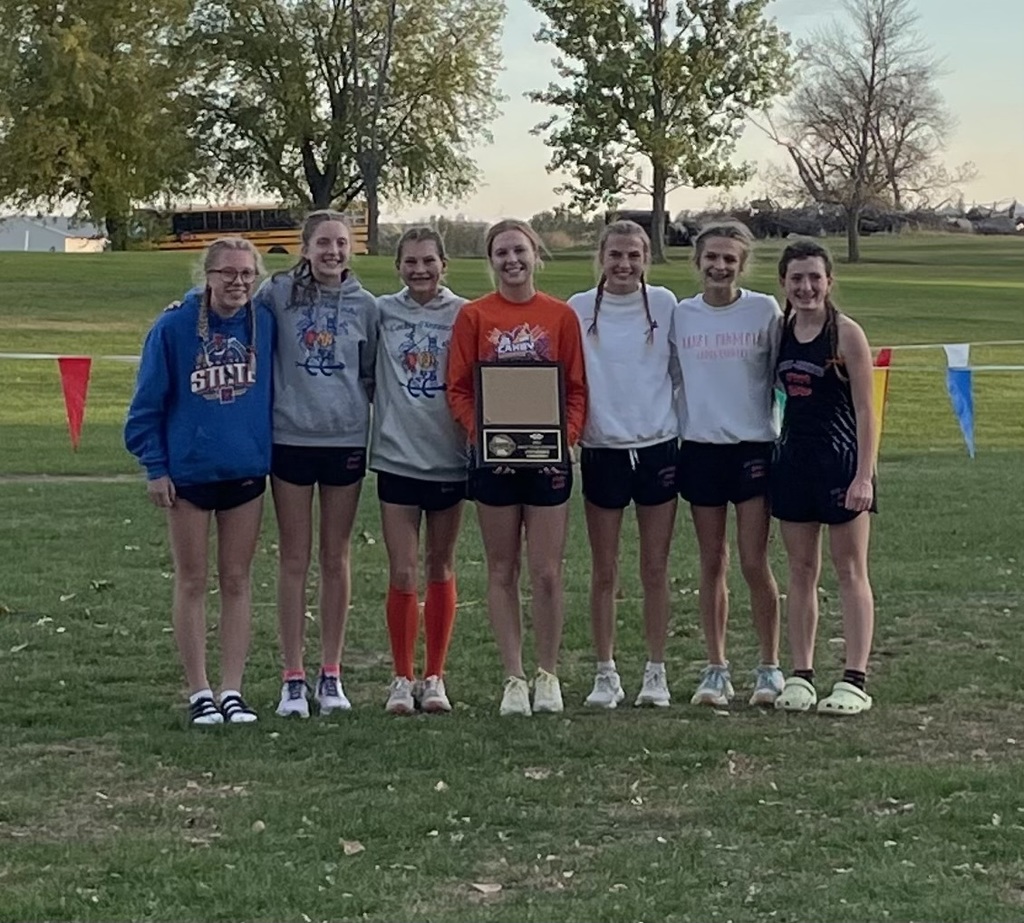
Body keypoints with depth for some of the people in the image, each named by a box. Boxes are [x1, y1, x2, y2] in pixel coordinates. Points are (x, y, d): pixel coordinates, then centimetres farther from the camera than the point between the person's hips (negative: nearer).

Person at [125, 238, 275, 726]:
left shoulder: (264, 324, -2)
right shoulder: (174, 326, -9)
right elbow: (148, 402, -4)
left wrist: (267, 452, 7)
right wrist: (155, 467, -7)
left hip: (247, 471, 2)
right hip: (188, 471, -2)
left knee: (237, 582, 7)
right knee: (192, 582, 5)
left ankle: (232, 691, 13)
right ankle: (199, 693, 12)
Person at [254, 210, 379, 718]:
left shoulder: (365, 305, 6)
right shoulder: (277, 294, -1)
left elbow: (372, 374, 12)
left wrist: (373, 420, 4)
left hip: (347, 439, 2)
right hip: (290, 438, -2)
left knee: (336, 559, 9)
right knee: (294, 560, 3)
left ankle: (331, 675, 17)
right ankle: (293, 677, 10)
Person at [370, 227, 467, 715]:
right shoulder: (381, 312, 0)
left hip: (449, 458, 0)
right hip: (397, 457, 0)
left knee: (440, 569, 11)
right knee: (403, 574, -2)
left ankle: (435, 678, 20)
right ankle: (402, 679, 11)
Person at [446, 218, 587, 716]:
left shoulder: (561, 315, 3)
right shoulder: (473, 315, 2)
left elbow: (577, 389, 4)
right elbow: (457, 390, 1)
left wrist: (566, 437, -10)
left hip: (547, 458, 0)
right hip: (493, 459, 0)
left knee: (547, 573, 1)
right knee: (502, 572, 6)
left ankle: (547, 675, 15)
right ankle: (514, 679, 13)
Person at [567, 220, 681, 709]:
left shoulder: (664, 304, 2)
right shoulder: (579, 309, 0)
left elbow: (681, 372, 8)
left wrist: (686, 432, 3)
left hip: (658, 448, 0)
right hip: (602, 451, 0)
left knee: (655, 569, 5)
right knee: (604, 572, 5)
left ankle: (656, 672, 14)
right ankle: (605, 674, 13)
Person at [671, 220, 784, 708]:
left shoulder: (765, 311, -1)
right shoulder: (679, 315, 5)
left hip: (754, 445, -2)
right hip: (699, 447, 2)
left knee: (754, 564, -3)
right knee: (712, 564, 7)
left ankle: (770, 668, 9)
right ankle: (716, 669, 14)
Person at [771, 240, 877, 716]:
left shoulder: (846, 333, -9)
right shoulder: (779, 330, 6)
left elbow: (865, 412, -11)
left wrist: (863, 476, -17)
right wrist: (766, 455, 8)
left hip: (840, 459, -5)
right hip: (793, 458, 5)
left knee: (850, 570, 1)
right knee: (800, 571, 9)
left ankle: (854, 681, 4)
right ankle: (801, 676, 15)